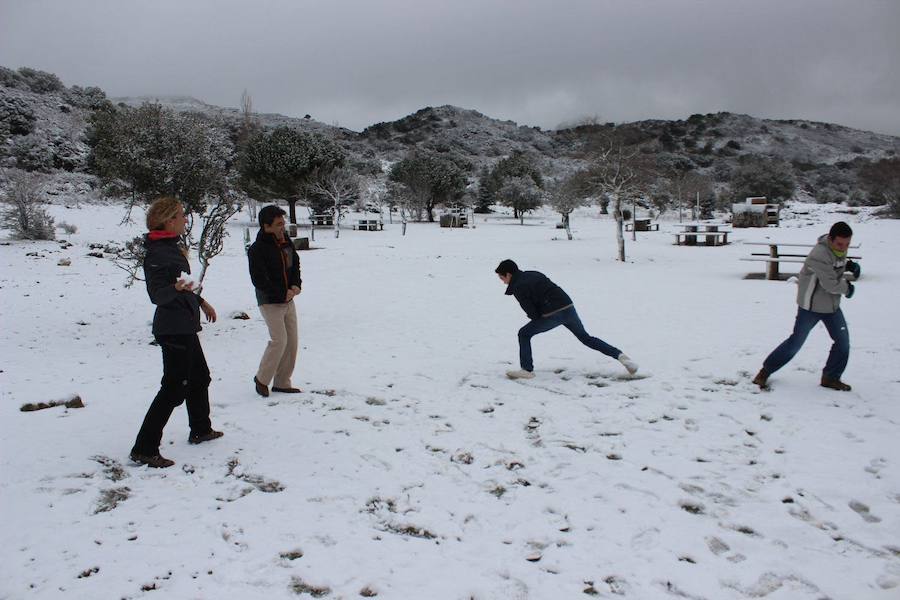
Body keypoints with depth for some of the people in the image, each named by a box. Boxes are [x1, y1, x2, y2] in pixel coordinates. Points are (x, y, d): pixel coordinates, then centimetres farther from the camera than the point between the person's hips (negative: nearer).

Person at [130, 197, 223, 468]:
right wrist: (177, 288, -43)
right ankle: (144, 449, -3)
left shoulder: (172, 247, 10)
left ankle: (200, 430, 39)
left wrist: (200, 301, 31)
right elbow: (157, 294, -25)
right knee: (174, 387, -8)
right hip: (173, 329, -11)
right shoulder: (157, 253, -19)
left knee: (199, 377, 22)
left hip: (185, 326, 11)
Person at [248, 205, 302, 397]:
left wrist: (296, 285, -2)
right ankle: (262, 378, 6)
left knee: (292, 340, 6)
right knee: (279, 340, -14)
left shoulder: (286, 242, 7)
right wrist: (283, 294, -16)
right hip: (270, 302, -7)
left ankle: (282, 382, 16)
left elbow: (295, 265, 17)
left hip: (288, 300, 7)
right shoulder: (257, 249, -15)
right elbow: (259, 280, -18)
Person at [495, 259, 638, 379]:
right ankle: (619, 355, 14)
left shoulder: (517, 288, -4)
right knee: (586, 338, 21)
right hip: (568, 307, 7)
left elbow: (532, 313, -7)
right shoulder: (535, 274, 18)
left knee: (524, 334, 9)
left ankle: (527, 370, 6)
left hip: (552, 315, -7)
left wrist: (538, 318, 16)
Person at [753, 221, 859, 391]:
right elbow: (831, 284, -28)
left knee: (843, 341, 7)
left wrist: (850, 265, -2)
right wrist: (847, 288, -9)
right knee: (795, 342, 0)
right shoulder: (820, 255, -29)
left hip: (832, 305, 8)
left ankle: (830, 377, 22)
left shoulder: (839, 248, -2)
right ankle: (766, 371, 13)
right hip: (811, 306, -8)